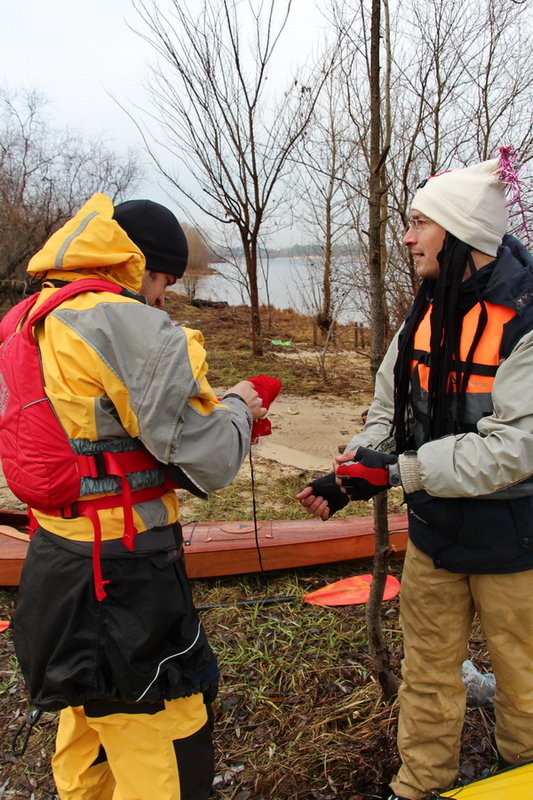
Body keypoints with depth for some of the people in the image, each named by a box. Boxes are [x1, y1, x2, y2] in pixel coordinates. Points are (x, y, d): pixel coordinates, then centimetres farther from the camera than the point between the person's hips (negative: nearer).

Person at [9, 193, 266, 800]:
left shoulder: (38, 324, 9)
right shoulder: (131, 328, -19)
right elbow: (211, 464, -20)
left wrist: (218, 411, 12)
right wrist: (236, 408, 1)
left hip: (55, 566, 10)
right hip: (121, 586, -9)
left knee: (87, 728, 28)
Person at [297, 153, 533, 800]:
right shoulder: (426, 314, 1)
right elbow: (389, 411, 5)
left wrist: (398, 470, -26)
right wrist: (347, 477, -10)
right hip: (434, 531, 6)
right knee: (427, 672, 20)